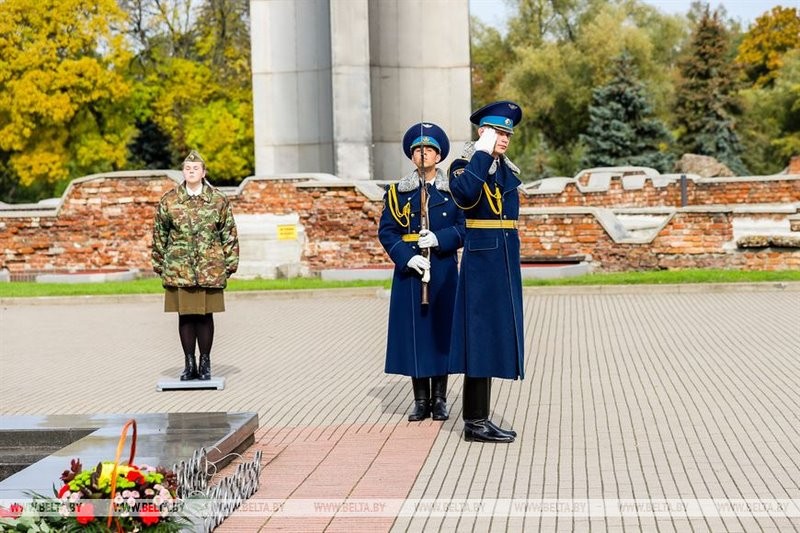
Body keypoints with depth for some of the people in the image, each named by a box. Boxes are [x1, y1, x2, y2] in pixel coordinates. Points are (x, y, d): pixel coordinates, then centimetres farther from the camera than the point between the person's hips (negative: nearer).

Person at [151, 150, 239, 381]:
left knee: (205, 315, 3)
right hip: (179, 269, 1)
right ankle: (189, 364, 14)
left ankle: (205, 363, 16)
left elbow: (229, 234, 6)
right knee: (185, 315, 4)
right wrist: (159, 264, 7)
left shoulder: (219, 201, 3)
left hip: (210, 269, -1)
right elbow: (159, 236, 9)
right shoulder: (168, 201, 4)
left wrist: (230, 263, 2)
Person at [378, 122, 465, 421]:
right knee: (414, 330, 1)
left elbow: (464, 228, 1)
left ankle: (440, 399, 12)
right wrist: (407, 257, -14)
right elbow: (386, 231, 0)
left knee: (441, 328, 2)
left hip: (443, 272, 0)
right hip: (410, 270, 0)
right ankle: (421, 400, 10)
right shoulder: (397, 192, 5)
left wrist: (440, 239, -16)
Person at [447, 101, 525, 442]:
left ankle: (479, 417, 18)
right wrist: (482, 152, -23)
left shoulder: (508, 170, 14)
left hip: (505, 259, 8)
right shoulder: (465, 166, -8)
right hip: (482, 258, -8)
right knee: (482, 335, -6)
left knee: (495, 336, 11)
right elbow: (464, 192, -32)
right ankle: (475, 422, -1)